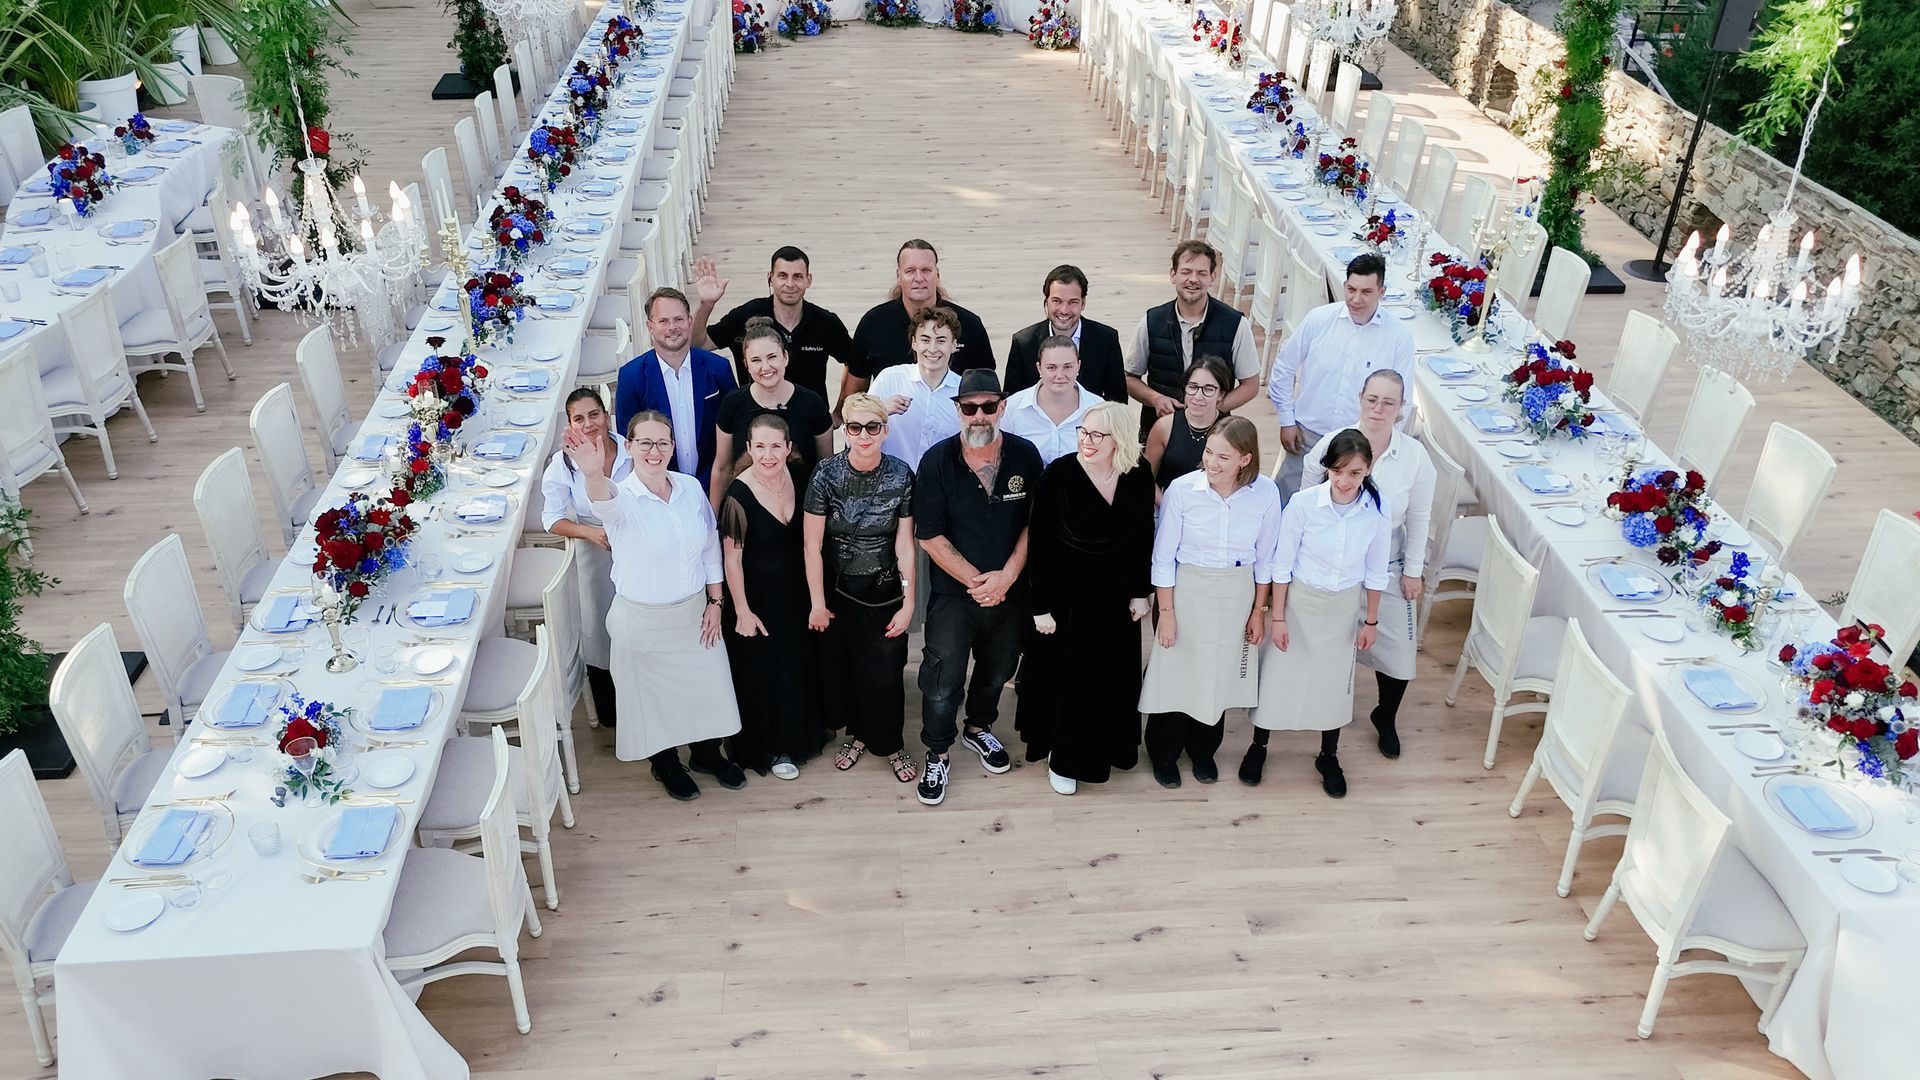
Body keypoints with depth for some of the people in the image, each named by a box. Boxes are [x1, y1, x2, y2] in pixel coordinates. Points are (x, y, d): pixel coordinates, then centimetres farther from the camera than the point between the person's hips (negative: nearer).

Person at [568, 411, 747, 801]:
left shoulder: (691, 487, -6)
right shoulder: (621, 499, -20)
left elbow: (711, 545, 4)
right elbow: (604, 500, -46)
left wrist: (715, 600, 3)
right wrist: (593, 475, -69)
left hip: (695, 611, 4)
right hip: (643, 620, -4)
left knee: (706, 685, 18)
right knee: (655, 694, 14)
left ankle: (708, 753, 45)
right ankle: (666, 765, 40)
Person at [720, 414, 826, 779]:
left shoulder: (798, 474, -9)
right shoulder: (739, 495, -25)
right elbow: (732, 558, -18)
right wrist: (742, 611, -14)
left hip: (796, 587, 6)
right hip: (759, 594, -6)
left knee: (800, 662, 20)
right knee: (764, 669, 8)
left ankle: (801, 732, 43)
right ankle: (771, 748, 28)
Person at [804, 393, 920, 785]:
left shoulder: (900, 476, -10)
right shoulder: (826, 474, -13)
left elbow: (904, 545, -7)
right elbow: (812, 544, -9)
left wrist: (908, 603, -6)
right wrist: (817, 603, -6)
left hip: (884, 591, 0)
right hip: (837, 590, 0)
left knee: (886, 672, 4)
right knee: (842, 666, 12)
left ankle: (891, 744, 25)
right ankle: (856, 733, 36)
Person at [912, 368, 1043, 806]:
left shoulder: (1025, 456, -7)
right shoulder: (937, 461, -12)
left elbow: (1034, 523, -3)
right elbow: (930, 536, -11)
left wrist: (1006, 575, -14)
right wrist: (975, 580, -16)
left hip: (1011, 593, 3)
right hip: (954, 593, -2)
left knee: (997, 671, 21)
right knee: (942, 682, 0)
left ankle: (979, 728, 47)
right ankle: (937, 754, 21)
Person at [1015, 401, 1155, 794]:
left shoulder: (1138, 478, -9)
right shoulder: (1059, 475, -20)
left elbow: (1144, 539, 4)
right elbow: (1038, 545, -15)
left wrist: (1140, 592, 6)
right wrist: (1042, 607, -12)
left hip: (1115, 597, 3)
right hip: (1065, 596, -3)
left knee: (1112, 676, 16)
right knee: (1063, 676, 9)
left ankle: (1104, 748, 39)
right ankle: (1063, 759, 28)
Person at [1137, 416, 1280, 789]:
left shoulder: (1266, 493, -15)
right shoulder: (1181, 489, -20)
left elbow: (1265, 558, 0)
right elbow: (1163, 555, -10)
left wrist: (1258, 610, 6)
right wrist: (1166, 612, -8)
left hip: (1236, 594, 2)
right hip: (1186, 590, -2)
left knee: (1219, 674, 16)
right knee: (1176, 672, 8)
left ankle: (1203, 750, 40)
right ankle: (1164, 752, 31)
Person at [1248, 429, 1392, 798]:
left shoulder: (1378, 511, -16)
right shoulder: (1303, 502, -23)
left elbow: (1375, 571, -2)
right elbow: (1282, 564, -12)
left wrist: (1371, 620, 5)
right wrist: (1278, 617, -8)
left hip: (1344, 607, 2)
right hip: (1299, 601, -2)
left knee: (1335, 681, 18)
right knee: (1278, 675, 12)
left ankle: (1329, 757, 39)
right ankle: (1258, 746, 35)